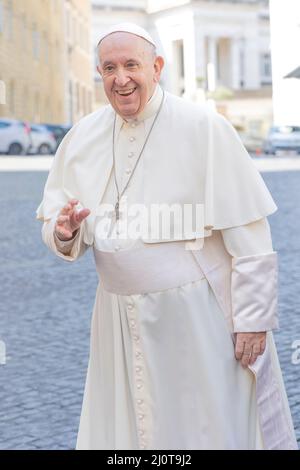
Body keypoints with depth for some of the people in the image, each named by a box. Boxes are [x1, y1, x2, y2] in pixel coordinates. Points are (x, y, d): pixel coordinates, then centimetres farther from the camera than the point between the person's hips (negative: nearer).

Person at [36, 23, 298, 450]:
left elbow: (249, 234, -11)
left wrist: (254, 319, -12)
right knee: (124, 430, 13)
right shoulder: (82, 137, 3)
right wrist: (64, 232, -13)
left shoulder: (205, 128, -11)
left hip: (200, 315, -4)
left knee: (214, 430, 6)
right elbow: (53, 220, 11)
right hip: (120, 322, 4)